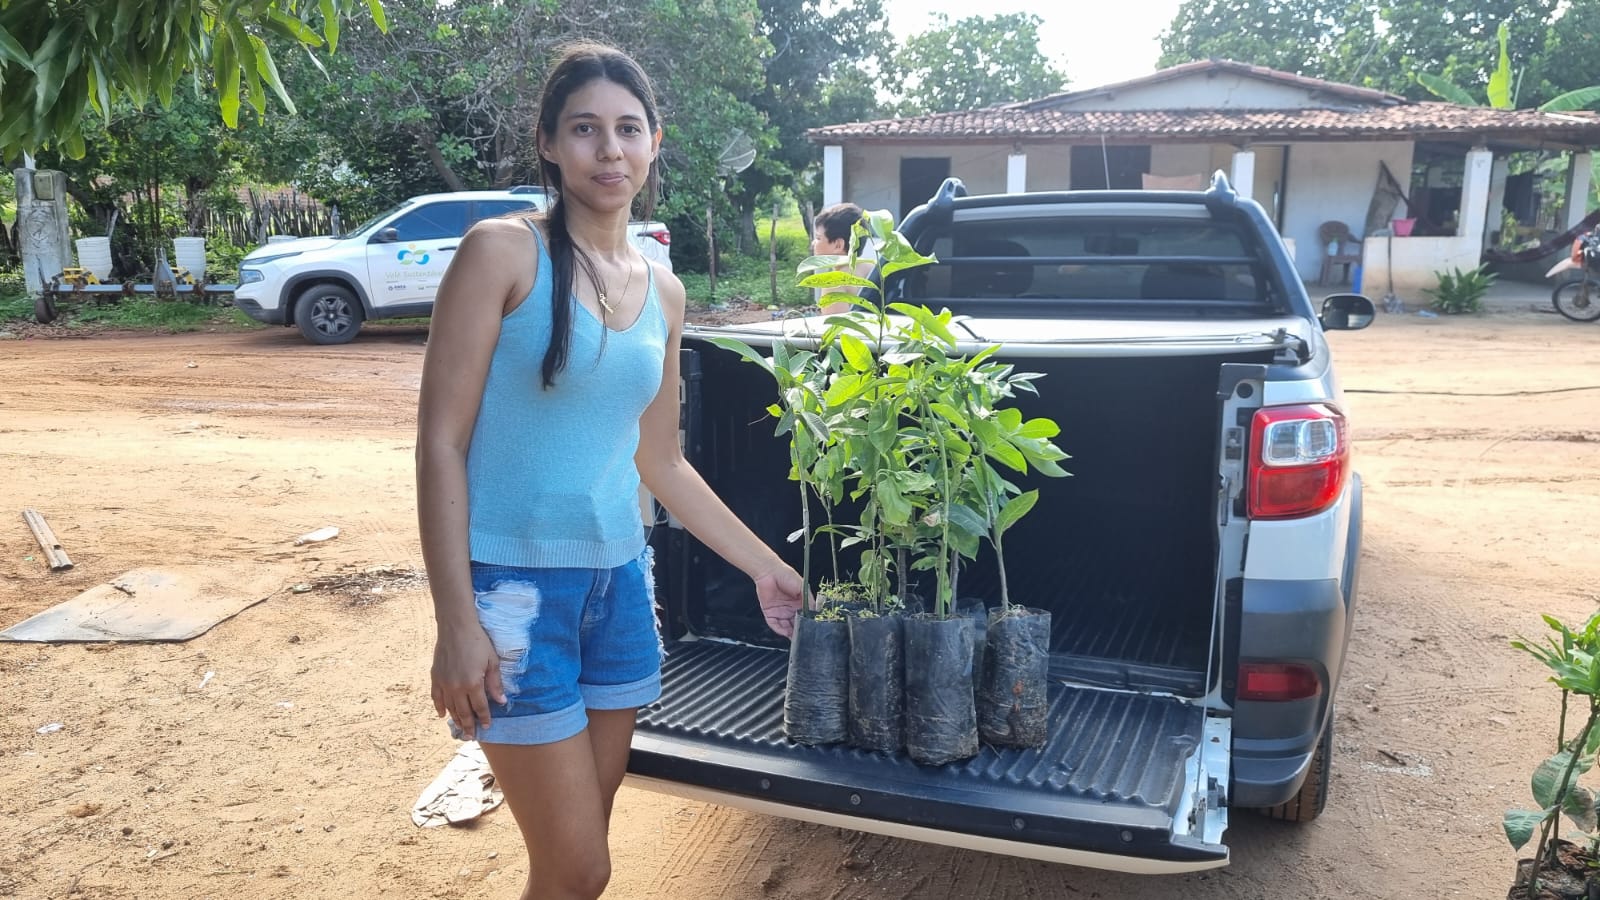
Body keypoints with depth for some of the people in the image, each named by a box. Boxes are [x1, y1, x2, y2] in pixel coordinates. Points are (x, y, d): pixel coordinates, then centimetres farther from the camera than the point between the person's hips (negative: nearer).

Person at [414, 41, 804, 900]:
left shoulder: (663, 291, 9)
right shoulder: (504, 251, -9)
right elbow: (440, 443, -10)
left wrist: (764, 566, 20)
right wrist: (456, 622, -16)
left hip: (619, 582, 6)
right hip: (515, 585, -5)